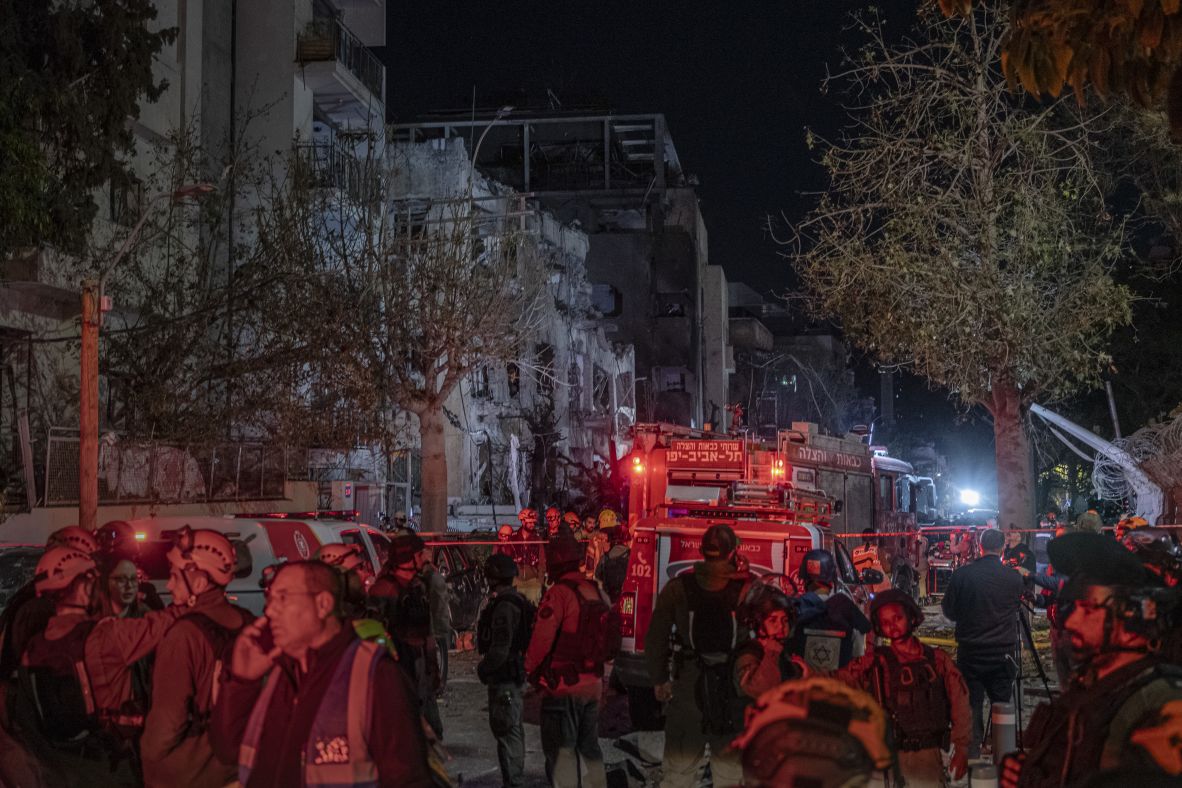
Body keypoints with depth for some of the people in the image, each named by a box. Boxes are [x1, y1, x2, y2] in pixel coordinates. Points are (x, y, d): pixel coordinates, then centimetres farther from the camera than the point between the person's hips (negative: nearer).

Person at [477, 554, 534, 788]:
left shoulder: (505, 606, -20)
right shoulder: (516, 601, 12)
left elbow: (500, 648, -24)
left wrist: (483, 669, -10)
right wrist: (487, 667, 18)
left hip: (504, 677, -11)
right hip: (512, 674, 11)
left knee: (506, 729, -7)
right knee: (511, 728, 17)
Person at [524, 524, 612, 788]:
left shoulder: (559, 593, -17)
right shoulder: (597, 592, 5)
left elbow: (542, 637, -17)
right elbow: (610, 640, 10)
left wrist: (530, 669, -1)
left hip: (562, 685, -7)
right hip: (593, 684, 7)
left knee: (561, 751, 0)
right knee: (590, 748, 18)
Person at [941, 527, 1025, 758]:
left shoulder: (962, 574, -10)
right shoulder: (1014, 577, -6)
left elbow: (949, 611, -1)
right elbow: (1017, 607, 11)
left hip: (970, 652, 0)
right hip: (1003, 652, 1)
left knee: (971, 704, 7)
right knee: (1002, 705, 11)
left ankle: (971, 753, 7)